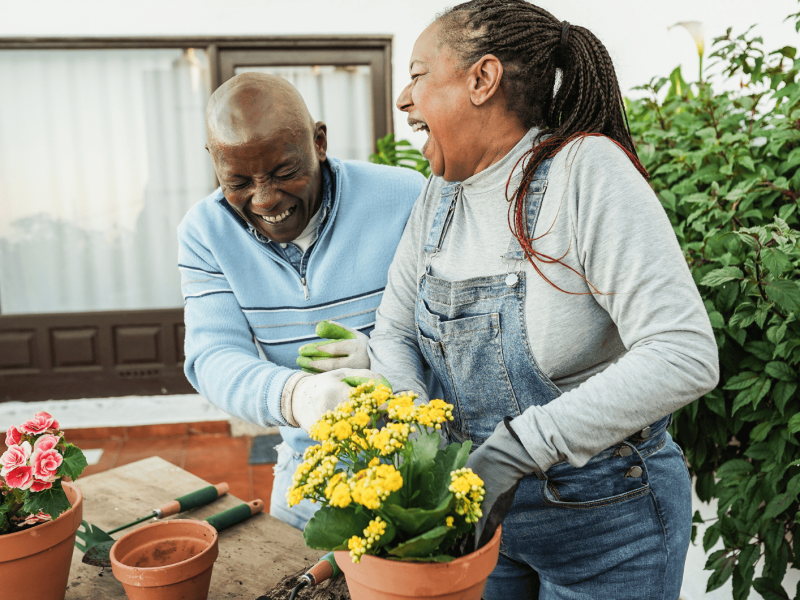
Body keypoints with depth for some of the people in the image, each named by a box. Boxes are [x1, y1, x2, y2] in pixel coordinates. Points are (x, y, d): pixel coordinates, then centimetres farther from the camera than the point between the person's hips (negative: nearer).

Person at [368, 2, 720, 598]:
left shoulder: (588, 170, -22)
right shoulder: (442, 194, -3)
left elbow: (685, 357, -28)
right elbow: (393, 335, 1)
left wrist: (516, 448, -30)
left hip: (606, 523, -5)